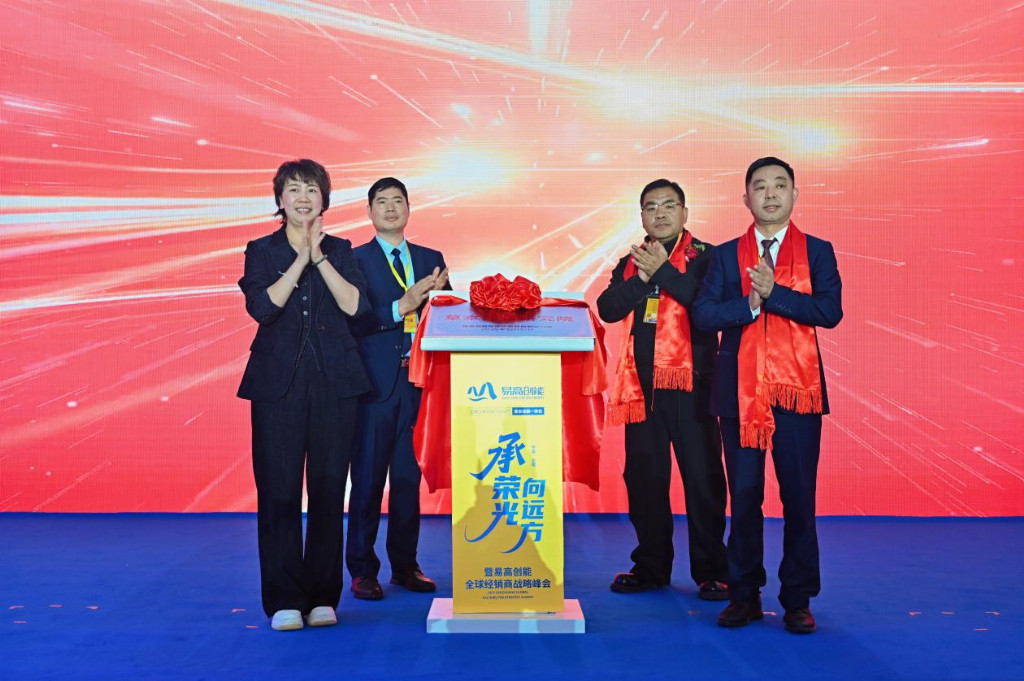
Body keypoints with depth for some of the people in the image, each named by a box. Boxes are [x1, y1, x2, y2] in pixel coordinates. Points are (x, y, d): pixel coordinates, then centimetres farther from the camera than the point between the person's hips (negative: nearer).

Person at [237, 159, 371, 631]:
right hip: (279, 383, -1)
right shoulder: (262, 251, 7)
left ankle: (322, 596, 13)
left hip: (334, 383, 1)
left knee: (329, 488, 3)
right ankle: (284, 600, 7)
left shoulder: (340, 251, 11)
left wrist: (319, 256, -9)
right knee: (279, 491, -2)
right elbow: (262, 307, -10)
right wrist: (301, 259, -10)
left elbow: (356, 306, -5)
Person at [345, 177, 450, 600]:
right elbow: (353, 320, -10)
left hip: (419, 382, 4)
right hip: (375, 384, -3)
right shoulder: (354, 260, 1)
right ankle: (362, 570, 11)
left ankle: (405, 565, 18)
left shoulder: (431, 259, 14)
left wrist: (438, 294, -11)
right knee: (368, 478, 1)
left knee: (410, 476, 8)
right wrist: (401, 306, -19)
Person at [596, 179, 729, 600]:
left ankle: (711, 571, 8)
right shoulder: (630, 262, 16)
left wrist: (663, 271, -18)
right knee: (644, 478, 9)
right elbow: (608, 309, 1)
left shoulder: (705, 257, 1)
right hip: (642, 386, 5)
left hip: (690, 383, -4)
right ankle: (651, 567, 21)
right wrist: (640, 277, -12)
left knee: (703, 478, -2)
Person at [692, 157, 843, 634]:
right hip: (740, 391, 1)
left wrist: (774, 293, -15)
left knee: (798, 497, 2)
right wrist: (749, 304, -16)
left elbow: (830, 311, -8)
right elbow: (703, 314, -2)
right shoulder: (725, 255, 10)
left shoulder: (817, 252, 7)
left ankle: (797, 599, 14)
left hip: (797, 390, -1)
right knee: (744, 497, 5)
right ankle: (744, 595, 17)